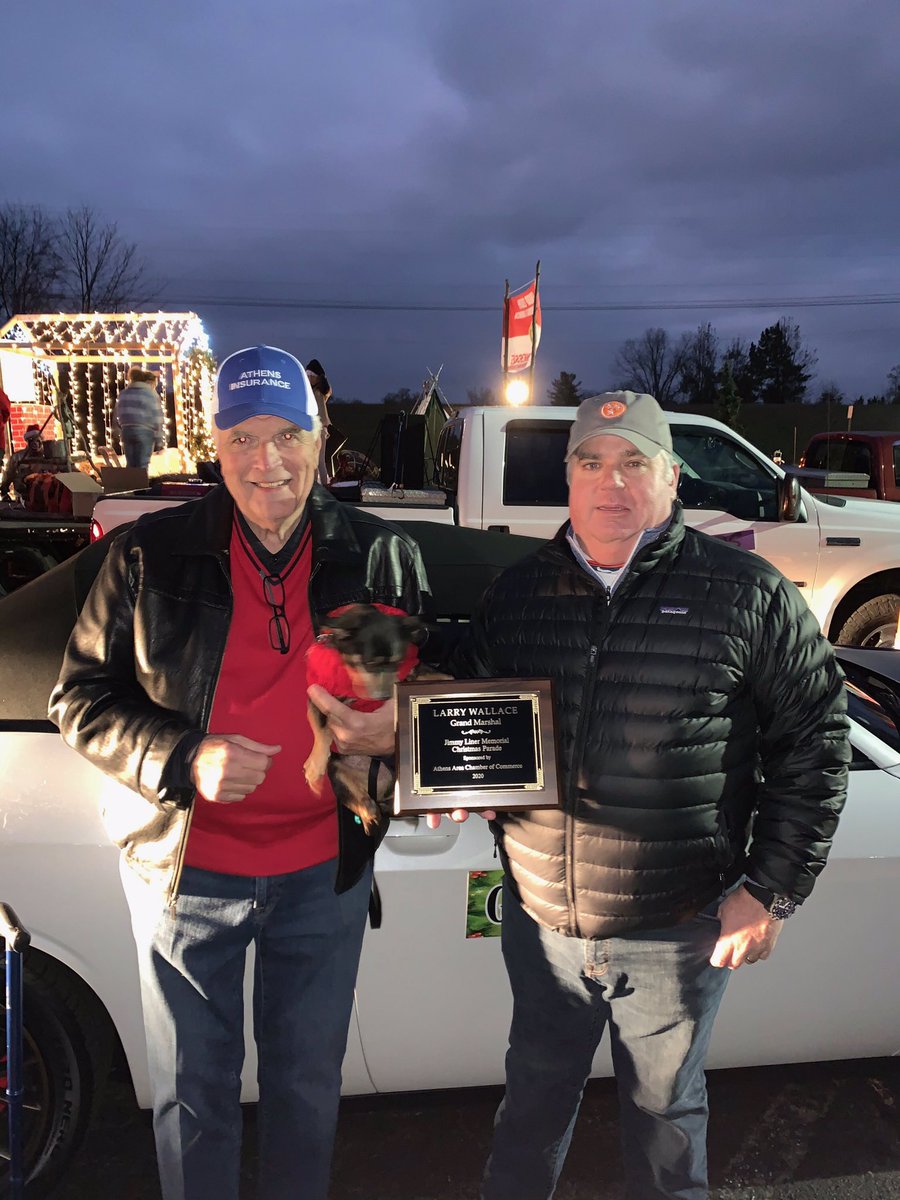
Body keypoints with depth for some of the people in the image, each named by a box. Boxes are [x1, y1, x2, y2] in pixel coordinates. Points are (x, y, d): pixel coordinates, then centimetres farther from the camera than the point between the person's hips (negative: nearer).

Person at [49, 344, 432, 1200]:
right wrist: (183, 760, -19)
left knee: (308, 1081, 22)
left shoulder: (380, 556, -5)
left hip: (325, 870, 2)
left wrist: (397, 725, -17)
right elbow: (81, 697, -3)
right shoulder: (150, 556, -8)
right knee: (192, 1092, 18)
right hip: (186, 870, -1)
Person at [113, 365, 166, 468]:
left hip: (126, 432, 6)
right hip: (145, 432, -5)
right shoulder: (151, 394, -3)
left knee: (130, 465, 10)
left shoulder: (123, 393, 14)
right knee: (142, 466, -4)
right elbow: (157, 419, -6)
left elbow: (117, 415, 14)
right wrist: (160, 441, -3)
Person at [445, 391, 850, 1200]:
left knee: (665, 1112, 21)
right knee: (535, 1100, 23)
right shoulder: (517, 594, 1)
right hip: (539, 921, 3)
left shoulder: (747, 594, -8)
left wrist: (772, 890, -7)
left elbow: (815, 743, -4)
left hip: (676, 932, -2)